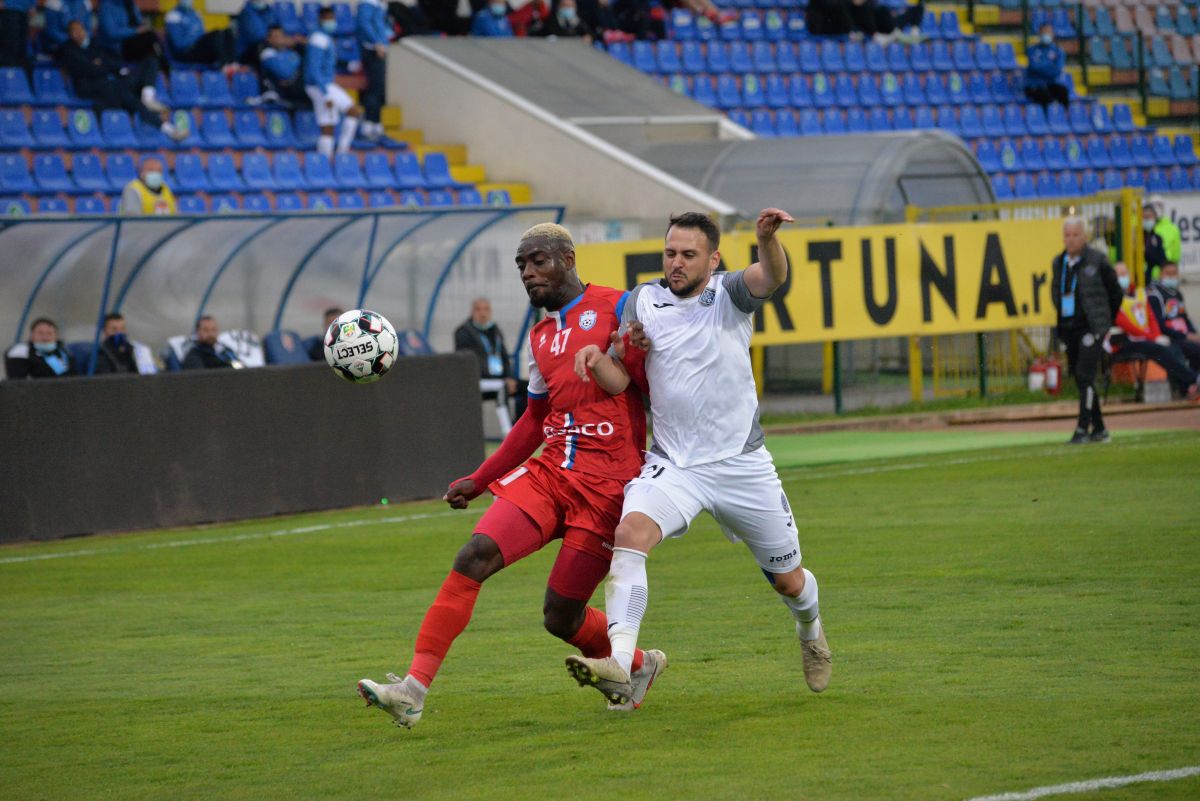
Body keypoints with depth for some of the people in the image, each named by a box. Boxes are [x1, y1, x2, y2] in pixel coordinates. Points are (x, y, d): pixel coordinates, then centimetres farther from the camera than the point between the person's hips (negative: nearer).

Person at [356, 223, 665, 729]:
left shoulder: (616, 308, -3)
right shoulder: (541, 336, 19)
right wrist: (479, 480, 24)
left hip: (606, 485, -6)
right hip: (550, 473, 6)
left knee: (561, 617, -4)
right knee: (476, 555, -16)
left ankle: (638, 665, 28)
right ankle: (414, 688, -20)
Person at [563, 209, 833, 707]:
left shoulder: (730, 294, -6)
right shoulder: (642, 302, 3)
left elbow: (771, 277, -29)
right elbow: (620, 380, 6)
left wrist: (767, 238, -52)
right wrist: (596, 359, -17)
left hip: (741, 465, -1)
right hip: (672, 465, 1)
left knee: (788, 579, 12)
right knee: (630, 532, -29)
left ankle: (810, 632, 49)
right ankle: (619, 667, -37)